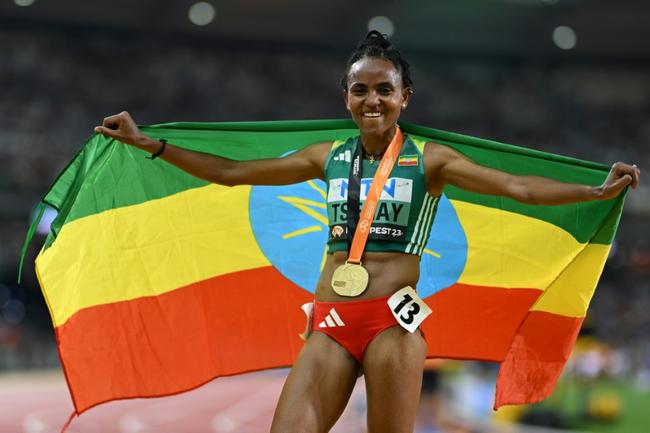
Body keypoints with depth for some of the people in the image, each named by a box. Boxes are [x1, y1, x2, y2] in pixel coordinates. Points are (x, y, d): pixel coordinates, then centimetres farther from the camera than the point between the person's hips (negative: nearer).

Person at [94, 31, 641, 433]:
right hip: (331, 322, 3)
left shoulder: (428, 160, 4)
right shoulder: (328, 157, 14)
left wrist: (598, 191, -19)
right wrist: (148, 142, 15)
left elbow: (518, 187, -6)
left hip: (394, 321, -3)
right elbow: (231, 172, 16)